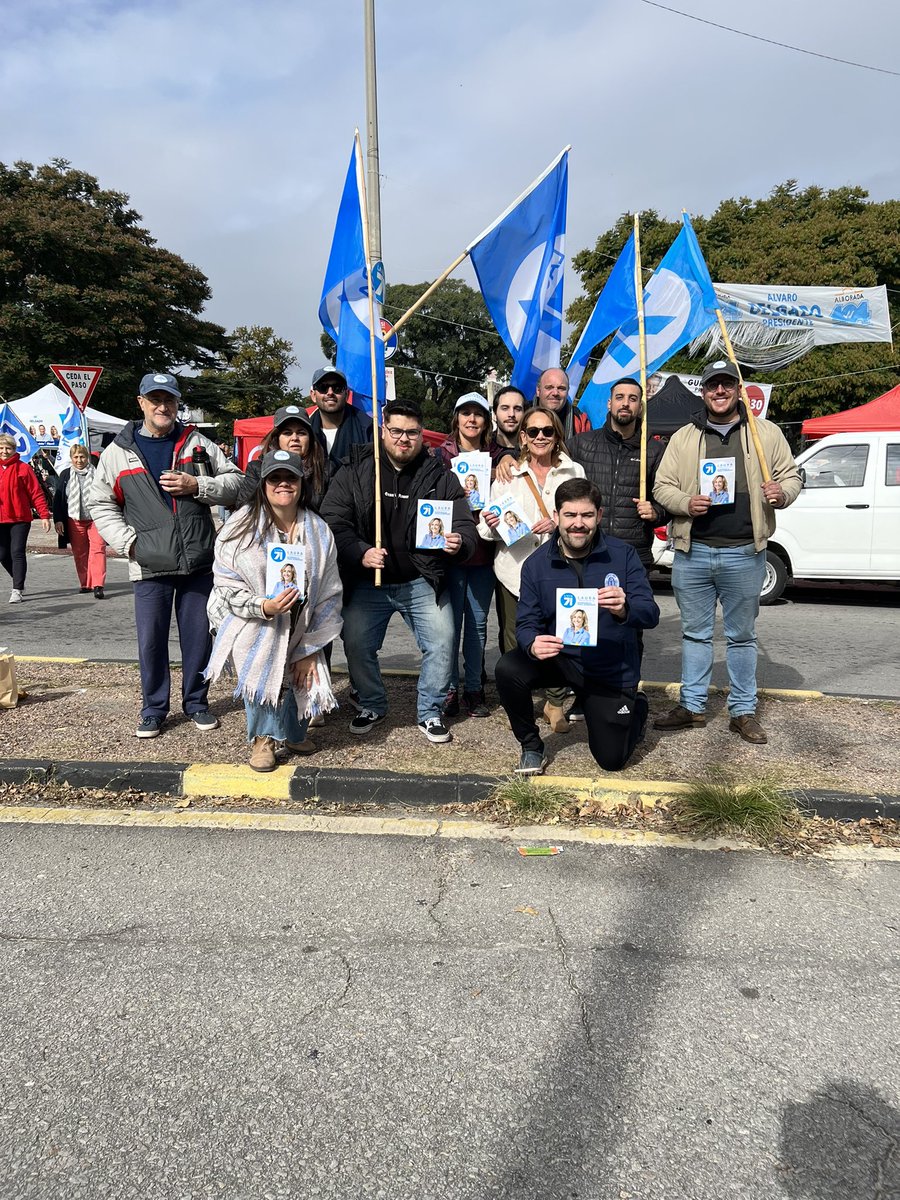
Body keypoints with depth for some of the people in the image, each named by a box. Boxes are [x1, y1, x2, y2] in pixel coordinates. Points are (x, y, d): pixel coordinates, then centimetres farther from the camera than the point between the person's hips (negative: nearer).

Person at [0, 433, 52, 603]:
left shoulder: (22, 468, -2)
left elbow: (36, 493, -5)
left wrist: (44, 515, -10)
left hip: (20, 518, -4)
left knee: (17, 553, -9)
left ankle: (17, 590, -6)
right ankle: (19, 582, 30)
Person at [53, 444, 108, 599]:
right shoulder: (66, 475, 8)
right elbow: (58, 499, 9)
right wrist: (58, 520, 2)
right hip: (74, 521, 3)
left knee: (98, 550, -13)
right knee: (79, 553, 7)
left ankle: (98, 586, -16)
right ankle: (85, 584, 18)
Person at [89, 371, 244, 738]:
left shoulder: (198, 444, 8)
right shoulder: (118, 452, 6)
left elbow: (235, 483, 7)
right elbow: (101, 504, 9)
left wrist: (197, 486, -9)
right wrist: (127, 542, -5)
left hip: (199, 562, 1)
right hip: (150, 566, 0)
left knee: (199, 636, 8)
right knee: (151, 639, 5)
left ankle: (196, 702, 25)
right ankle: (153, 709, 21)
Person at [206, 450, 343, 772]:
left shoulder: (319, 532, -2)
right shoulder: (242, 527, -9)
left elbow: (329, 595, 0)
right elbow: (227, 587, -10)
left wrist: (310, 650, -4)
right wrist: (265, 607, -29)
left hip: (298, 631, 3)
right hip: (251, 625, -3)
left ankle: (293, 730, 28)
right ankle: (263, 736, -8)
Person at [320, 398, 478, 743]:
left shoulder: (440, 477, 0)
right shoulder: (354, 472, -1)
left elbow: (466, 525, -1)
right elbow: (332, 523, -7)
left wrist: (459, 543, -25)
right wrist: (360, 552, -23)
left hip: (422, 582, 0)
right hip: (367, 582, 0)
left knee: (442, 644, -8)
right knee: (356, 645, -3)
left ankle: (430, 712, 15)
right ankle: (372, 705, 25)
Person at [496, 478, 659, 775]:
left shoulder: (623, 555, -11)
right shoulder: (537, 564, -7)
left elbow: (651, 615, -16)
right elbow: (526, 623, -8)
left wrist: (624, 610, -40)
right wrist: (533, 645, -33)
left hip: (612, 671, -1)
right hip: (559, 659, 1)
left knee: (612, 760, 4)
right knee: (508, 669, -28)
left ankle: (636, 708, 39)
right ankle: (531, 747, -1)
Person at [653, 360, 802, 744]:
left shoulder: (766, 433, 6)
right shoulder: (683, 438, 7)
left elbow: (791, 474, 11)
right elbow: (662, 486, 7)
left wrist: (782, 492, -12)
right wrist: (685, 503, -13)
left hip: (744, 553, -1)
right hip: (692, 552, 1)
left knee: (742, 635, 8)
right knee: (694, 632, 11)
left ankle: (743, 711, 19)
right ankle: (692, 706, 22)